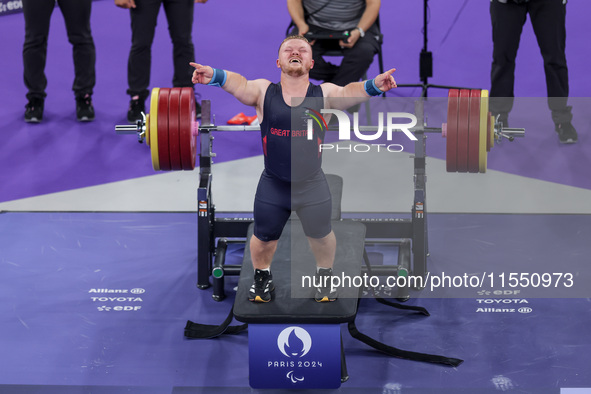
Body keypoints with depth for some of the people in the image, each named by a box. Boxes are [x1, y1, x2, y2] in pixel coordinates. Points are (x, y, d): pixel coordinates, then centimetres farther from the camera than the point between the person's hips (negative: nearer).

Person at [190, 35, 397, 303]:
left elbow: (350, 92, -25)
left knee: (321, 236, 19)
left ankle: (325, 277, 47)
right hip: (272, 185, 0)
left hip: (312, 185, 0)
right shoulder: (263, 92, -8)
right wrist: (215, 76, -48)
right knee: (263, 237, 17)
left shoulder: (324, 94, -8)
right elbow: (239, 85, -26)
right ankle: (262, 277, 45)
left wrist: (374, 86, -48)